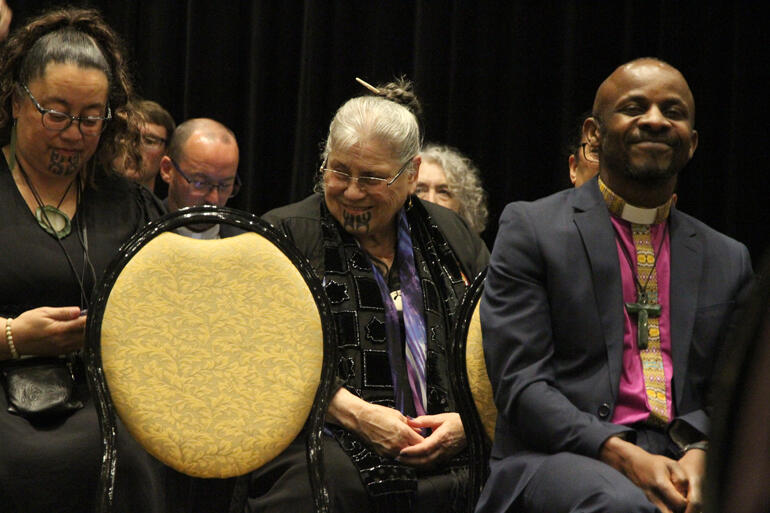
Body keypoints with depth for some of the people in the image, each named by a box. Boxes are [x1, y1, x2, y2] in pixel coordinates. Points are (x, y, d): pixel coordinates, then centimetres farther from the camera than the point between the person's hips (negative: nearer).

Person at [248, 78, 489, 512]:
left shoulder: (453, 238, 18)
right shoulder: (285, 234, 8)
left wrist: (468, 422, -5)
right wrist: (356, 414, -15)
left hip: (446, 455, 4)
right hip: (330, 444, -3)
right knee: (326, 477, -38)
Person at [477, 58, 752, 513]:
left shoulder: (728, 259, 18)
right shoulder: (530, 228, 5)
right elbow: (519, 382, -4)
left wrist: (698, 456, -10)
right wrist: (625, 457, -17)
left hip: (681, 463, 4)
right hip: (557, 456, -4)